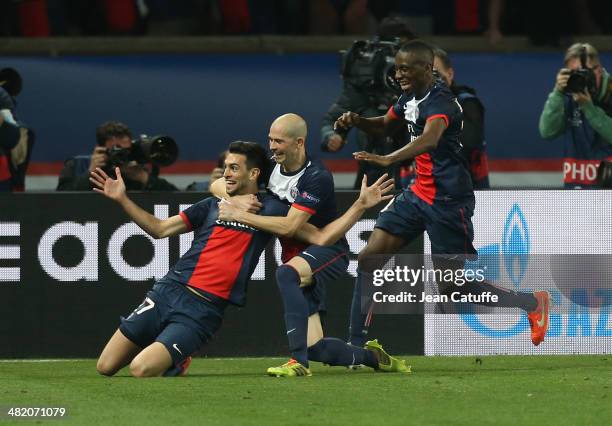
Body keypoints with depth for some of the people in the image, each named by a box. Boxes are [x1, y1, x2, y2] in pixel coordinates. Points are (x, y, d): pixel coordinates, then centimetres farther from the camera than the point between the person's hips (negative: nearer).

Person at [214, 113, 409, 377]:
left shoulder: (317, 177, -19)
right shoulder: (271, 167, 1)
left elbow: (289, 226, -26)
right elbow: (217, 185, 5)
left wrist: (240, 216, -25)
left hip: (328, 250, -7)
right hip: (297, 258, 7)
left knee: (286, 274, -40)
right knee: (316, 349, -1)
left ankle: (299, 362, -44)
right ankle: (372, 356, 28)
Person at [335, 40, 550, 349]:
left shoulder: (441, 102, -22)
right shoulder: (410, 97, 7)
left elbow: (429, 139, -42)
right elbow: (385, 124, 26)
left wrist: (388, 159, -56)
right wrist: (357, 121, 4)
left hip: (447, 202, -9)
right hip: (419, 193, 9)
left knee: (455, 283, -2)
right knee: (370, 257, -1)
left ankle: (533, 303, 19)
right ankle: (357, 343, 2)